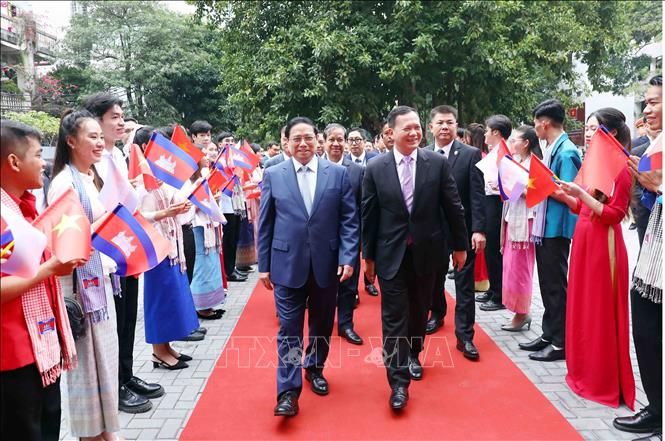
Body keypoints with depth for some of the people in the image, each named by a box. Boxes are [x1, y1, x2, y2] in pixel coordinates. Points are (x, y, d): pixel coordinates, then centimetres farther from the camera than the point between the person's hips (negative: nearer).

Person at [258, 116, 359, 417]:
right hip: (287, 264, -1)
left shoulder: (338, 173, 1)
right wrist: (264, 265, 1)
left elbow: (349, 220, 0)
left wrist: (348, 257, -8)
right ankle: (288, 390, 9)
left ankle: (314, 369, 38)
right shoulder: (273, 175, 1)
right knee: (289, 328, 1)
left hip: (327, 264, 1)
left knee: (322, 324, 15)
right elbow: (264, 223, 3)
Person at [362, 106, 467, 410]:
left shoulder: (437, 163, -4)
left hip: (427, 251, 1)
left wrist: (460, 245, 6)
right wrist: (369, 256, 5)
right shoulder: (375, 168, -5)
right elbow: (369, 215, 1)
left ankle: (413, 354, 42)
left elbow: (453, 208, 2)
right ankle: (399, 381, 7)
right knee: (394, 317, -1)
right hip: (391, 254, -1)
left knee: (419, 311, 17)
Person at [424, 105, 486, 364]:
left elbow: (477, 195, -9)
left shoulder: (471, 154, -5)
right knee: (434, 277, 18)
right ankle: (437, 314, 42)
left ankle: (464, 336, 12)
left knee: (464, 284, 2)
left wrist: (478, 230, -15)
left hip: (463, 228, -2)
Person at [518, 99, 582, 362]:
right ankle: (549, 335, 27)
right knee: (546, 284, 16)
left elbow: (568, 195, -20)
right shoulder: (551, 149, 12)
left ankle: (560, 343, 11)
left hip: (556, 229, -9)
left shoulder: (567, 152, -16)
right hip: (543, 227, 9)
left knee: (556, 286, 0)